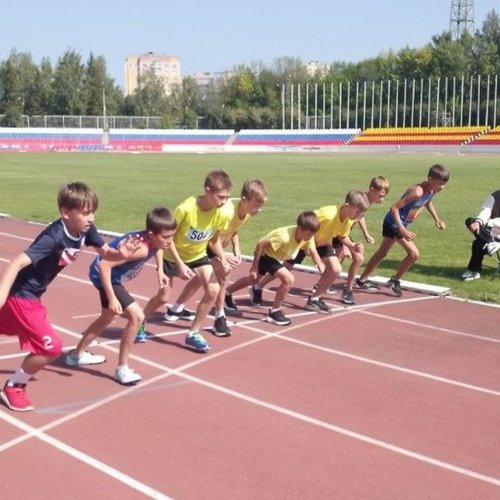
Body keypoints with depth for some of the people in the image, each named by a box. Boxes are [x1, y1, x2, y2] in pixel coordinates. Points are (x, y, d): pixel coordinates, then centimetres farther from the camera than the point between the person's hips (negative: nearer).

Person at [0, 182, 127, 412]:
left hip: (30, 294, 9)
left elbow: (106, 251, 5)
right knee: (51, 347, -9)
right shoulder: (54, 237, -32)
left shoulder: (85, 230, -9)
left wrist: (122, 254, -18)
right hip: (20, 295, -9)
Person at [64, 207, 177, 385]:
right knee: (137, 316, -19)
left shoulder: (152, 241, -10)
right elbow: (104, 265, -37)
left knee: (107, 318, 30)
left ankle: (77, 355, 50)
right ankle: (122, 369, -5)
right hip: (104, 274, -10)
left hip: (112, 276, 10)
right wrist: (112, 298, -35)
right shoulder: (141, 248, -35)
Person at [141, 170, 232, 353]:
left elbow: (215, 239, -3)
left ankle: (193, 334, 3)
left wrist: (222, 258, -21)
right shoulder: (185, 209, -34)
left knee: (213, 290, -14)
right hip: (173, 256, -4)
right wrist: (180, 264, -26)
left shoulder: (221, 214, -21)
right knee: (163, 297, 3)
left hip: (198, 255, 4)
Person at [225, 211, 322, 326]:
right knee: (288, 279, -23)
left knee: (254, 279, 27)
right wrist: (254, 266, -23)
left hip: (277, 256, 8)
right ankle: (274, 312, -9)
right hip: (265, 254, -8)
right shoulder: (284, 237, -40)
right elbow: (261, 244, -31)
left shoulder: (308, 236, -21)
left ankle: (227, 293, 49)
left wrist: (321, 267, -24)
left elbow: (313, 252, -10)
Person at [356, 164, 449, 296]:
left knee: (382, 253, 19)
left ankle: (362, 280, 31)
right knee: (414, 254, -13)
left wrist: (436, 218, 14)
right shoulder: (417, 192, -31)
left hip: (401, 224, 9)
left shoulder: (432, 190, -5)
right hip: (394, 223, -9)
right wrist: (402, 229, -36)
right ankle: (394, 281, 5)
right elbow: (394, 208, -31)